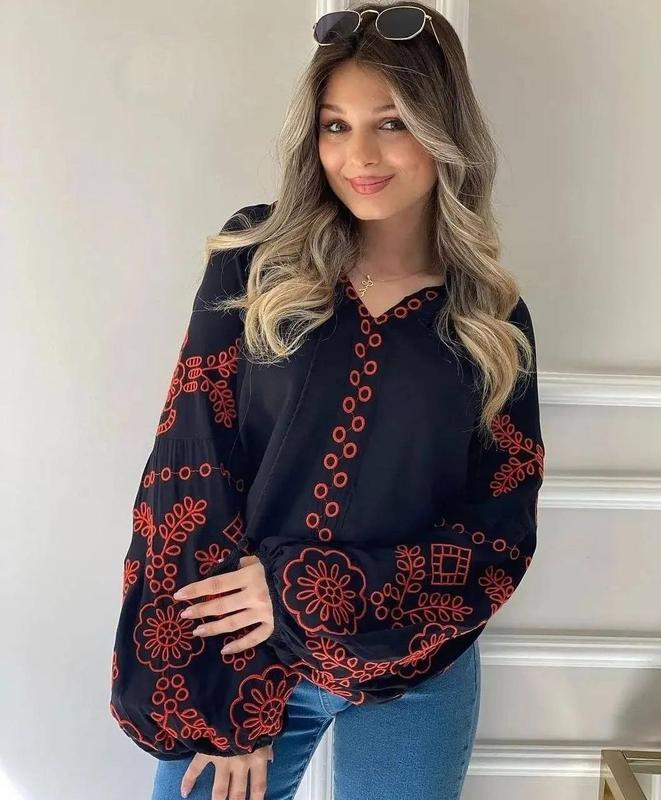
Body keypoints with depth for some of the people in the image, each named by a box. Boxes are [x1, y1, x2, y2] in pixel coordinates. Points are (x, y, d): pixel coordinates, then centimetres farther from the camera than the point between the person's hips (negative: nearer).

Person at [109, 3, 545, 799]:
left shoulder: (494, 320, -3)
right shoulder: (255, 262, -5)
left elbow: (502, 537, -5)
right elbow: (189, 468, -9)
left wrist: (300, 592, -16)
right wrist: (224, 700, -13)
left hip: (413, 683, 1)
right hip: (230, 663, 0)